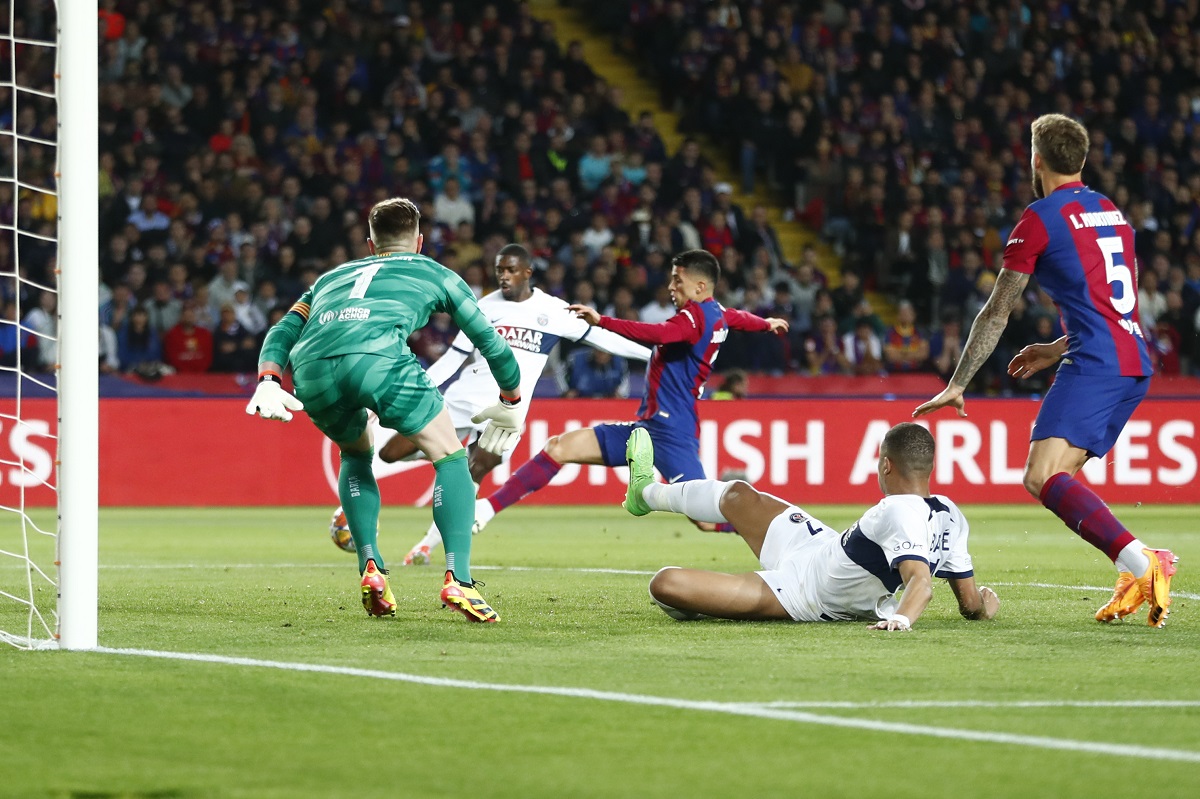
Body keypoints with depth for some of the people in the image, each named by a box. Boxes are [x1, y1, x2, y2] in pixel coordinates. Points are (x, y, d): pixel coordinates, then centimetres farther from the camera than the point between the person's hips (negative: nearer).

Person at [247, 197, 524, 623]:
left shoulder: (333, 276, 41)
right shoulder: (435, 273, 33)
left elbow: (283, 330, 27)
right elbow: (492, 342, 38)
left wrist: (268, 382, 12)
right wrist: (511, 403, 53)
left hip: (311, 365, 4)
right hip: (377, 354, -4)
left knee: (356, 453, 32)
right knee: (450, 456, 11)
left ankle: (370, 568, 16)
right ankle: (458, 580, -5)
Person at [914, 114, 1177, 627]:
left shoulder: (1040, 219, -2)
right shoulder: (1110, 211, 21)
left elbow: (996, 312, 0)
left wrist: (957, 386, 5)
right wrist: (1057, 350, 37)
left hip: (1096, 364, -8)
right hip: (1134, 363, 8)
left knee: (1042, 477, -19)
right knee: (1057, 478, 14)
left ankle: (1139, 560, -37)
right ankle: (1138, 581, 2)